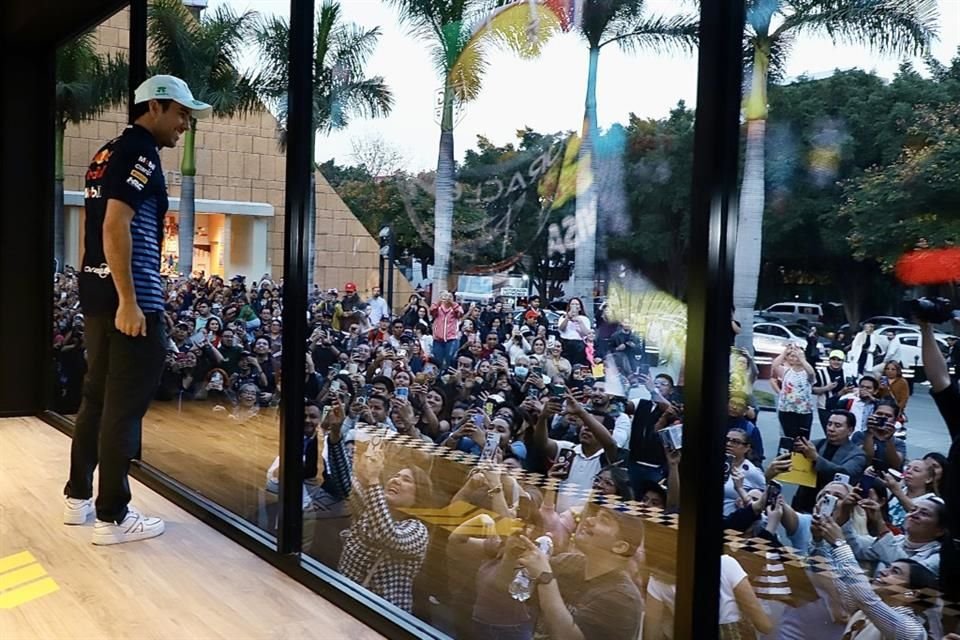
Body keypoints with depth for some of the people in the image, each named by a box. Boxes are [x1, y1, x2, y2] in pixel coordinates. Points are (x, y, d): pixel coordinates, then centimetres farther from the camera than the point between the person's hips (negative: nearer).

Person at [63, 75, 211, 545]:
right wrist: (129, 302, -23)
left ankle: (78, 497, 25)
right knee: (124, 407, -4)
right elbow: (115, 227, -21)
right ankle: (112, 517, 3)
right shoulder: (140, 153, -11)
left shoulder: (108, 152, 18)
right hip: (129, 299, -10)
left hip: (96, 292, 10)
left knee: (97, 397, 16)